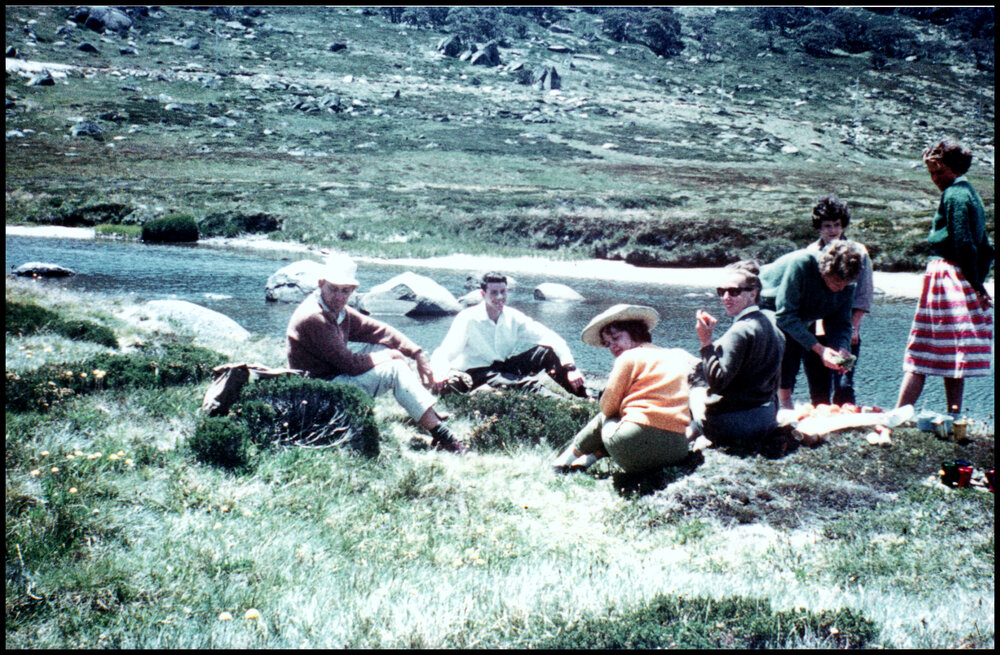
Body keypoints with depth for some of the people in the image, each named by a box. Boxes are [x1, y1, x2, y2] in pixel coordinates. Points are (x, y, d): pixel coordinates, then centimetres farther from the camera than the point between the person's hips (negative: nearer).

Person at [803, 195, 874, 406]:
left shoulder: (858, 252, 4)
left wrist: (853, 327, -6)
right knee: (818, 391, 4)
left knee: (844, 387, -13)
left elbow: (864, 295, 4)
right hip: (815, 332, 2)